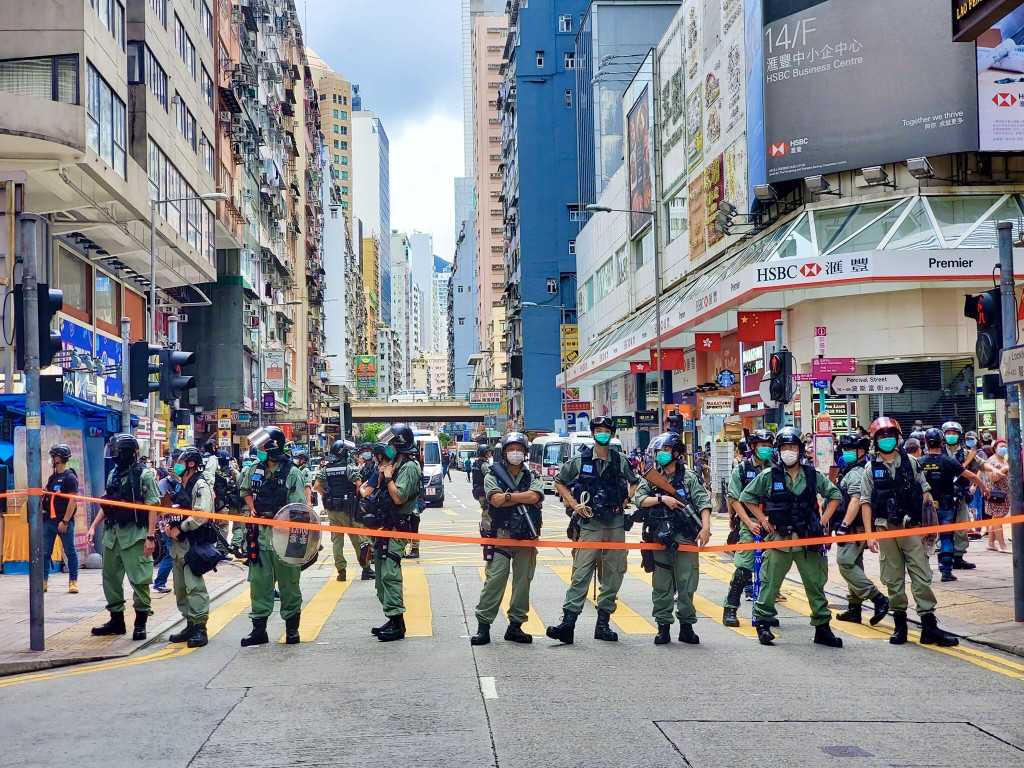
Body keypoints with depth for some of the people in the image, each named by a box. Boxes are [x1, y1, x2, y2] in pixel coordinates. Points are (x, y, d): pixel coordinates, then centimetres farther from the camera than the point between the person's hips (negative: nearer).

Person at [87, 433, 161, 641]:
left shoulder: (144, 475, -6)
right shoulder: (114, 475, 14)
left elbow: (152, 507, -10)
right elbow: (106, 504, 20)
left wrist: (150, 536, -16)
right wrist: (93, 526, 11)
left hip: (134, 535, -7)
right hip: (112, 534, 8)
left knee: (139, 579, -7)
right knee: (110, 577, 12)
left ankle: (141, 622, 3)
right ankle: (116, 620, 23)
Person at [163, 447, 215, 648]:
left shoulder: (200, 486, -10)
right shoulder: (180, 487, 19)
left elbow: (202, 515, -22)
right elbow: (172, 510, 26)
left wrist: (180, 528, -14)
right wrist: (167, 525, 5)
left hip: (193, 543, -10)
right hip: (178, 543, 10)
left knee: (194, 586, -14)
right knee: (181, 588, 13)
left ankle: (200, 629, -13)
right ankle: (190, 625, 21)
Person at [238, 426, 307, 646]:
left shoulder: (291, 473, -11)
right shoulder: (255, 471, 6)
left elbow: (298, 508, -13)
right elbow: (245, 491, 24)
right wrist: (252, 509, 8)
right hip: (260, 536, 5)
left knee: (288, 583, 6)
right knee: (259, 583, 8)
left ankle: (292, 627, 16)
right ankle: (259, 629, 15)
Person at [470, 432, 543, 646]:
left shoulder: (533, 478, 13)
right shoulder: (493, 476, 6)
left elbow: (535, 496, -9)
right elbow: (495, 499, -12)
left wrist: (508, 496, -9)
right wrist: (523, 497, -9)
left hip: (527, 539, 3)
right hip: (501, 537, -3)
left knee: (523, 581, 5)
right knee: (494, 580, -8)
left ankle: (515, 626, 14)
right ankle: (483, 626, -4)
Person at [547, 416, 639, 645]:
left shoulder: (620, 461, 7)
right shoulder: (580, 460, 0)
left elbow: (634, 482, 23)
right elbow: (559, 482, 9)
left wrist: (626, 500, 7)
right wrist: (574, 504, -2)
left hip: (616, 525, 3)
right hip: (589, 525, -3)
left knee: (613, 576, 5)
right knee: (580, 574, -8)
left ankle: (603, 624, 14)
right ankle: (568, 623, -10)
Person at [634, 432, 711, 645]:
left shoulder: (689, 477, 4)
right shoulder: (650, 478, 11)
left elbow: (703, 503, -4)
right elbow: (640, 499, -1)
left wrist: (705, 527, -16)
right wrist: (662, 498, -13)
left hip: (685, 539, -2)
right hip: (659, 539, 2)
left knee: (687, 584, 0)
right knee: (661, 585, 5)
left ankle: (686, 626, 11)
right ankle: (663, 626, 12)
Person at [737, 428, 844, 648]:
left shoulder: (813, 475, 5)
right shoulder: (768, 476, -1)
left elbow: (835, 495, 15)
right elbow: (746, 496, 7)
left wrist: (823, 519, 5)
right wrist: (762, 519, 1)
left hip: (808, 539, 2)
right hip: (778, 539, -2)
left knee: (816, 584, 6)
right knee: (770, 583, 0)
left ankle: (822, 627, 15)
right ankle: (763, 624, 11)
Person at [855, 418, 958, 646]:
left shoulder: (910, 462, 5)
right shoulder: (871, 468, 3)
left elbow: (925, 492, 8)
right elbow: (866, 502, 2)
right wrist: (869, 534, -3)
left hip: (911, 527, 0)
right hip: (885, 529, 0)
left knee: (921, 576, -3)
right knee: (893, 578, 6)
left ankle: (929, 627, -2)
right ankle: (900, 625, 15)